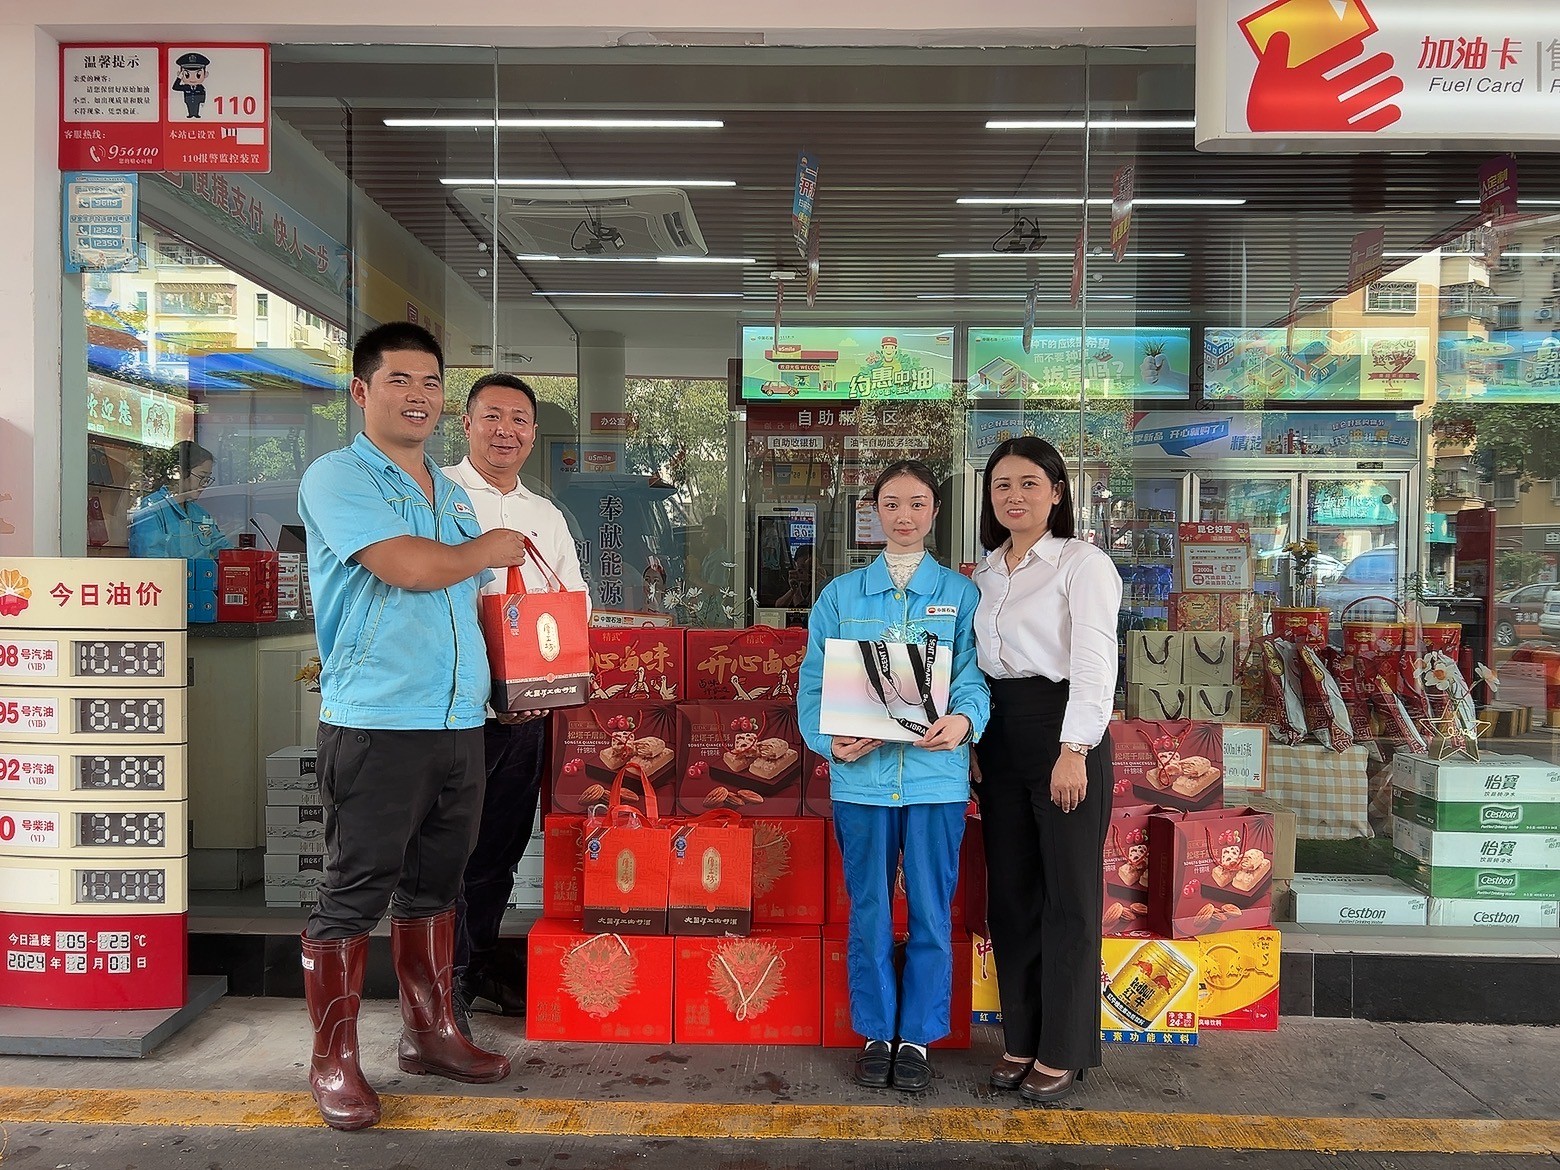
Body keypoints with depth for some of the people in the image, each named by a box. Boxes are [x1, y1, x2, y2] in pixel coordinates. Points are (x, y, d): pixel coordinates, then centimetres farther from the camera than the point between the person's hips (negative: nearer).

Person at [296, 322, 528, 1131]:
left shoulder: (453, 494, 18)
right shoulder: (338, 478, -6)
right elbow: (412, 567, -20)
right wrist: (489, 550, -3)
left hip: (459, 723, 7)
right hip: (375, 723, -7)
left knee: (433, 885, 17)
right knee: (353, 894, 3)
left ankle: (431, 1032, 32)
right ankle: (333, 1062, 18)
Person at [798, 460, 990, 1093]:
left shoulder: (960, 595, 7)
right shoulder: (841, 594, 8)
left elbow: (974, 675, -1)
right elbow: (814, 682, 5)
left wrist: (963, 720, -23)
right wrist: (830, 739, -12)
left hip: (937, 774, 0)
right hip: (861, 773, 1)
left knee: (931, 912, 6)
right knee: (868, 912, 9)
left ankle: (918, 1037, 22)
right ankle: (876, 1034, 25)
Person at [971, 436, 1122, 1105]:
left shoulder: (1083, 564, -6)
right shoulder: (986, 573, 14)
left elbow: (1095, 663, -13)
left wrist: (1074, 751, -19)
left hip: (1061, 730, -6)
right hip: (998, 736, 7)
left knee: (1068, 895, 2)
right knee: (1011, 892, 11)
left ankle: (1063, 1051, 15)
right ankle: (1022, 1039, 24)